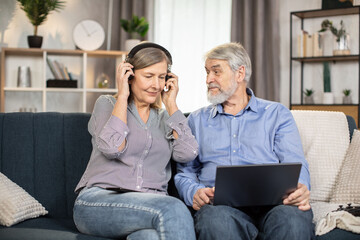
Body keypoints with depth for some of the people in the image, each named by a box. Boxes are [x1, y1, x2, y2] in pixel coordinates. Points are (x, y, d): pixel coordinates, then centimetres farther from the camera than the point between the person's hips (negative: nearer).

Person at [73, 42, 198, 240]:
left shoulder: (163, 118, 23)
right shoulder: (106, 104, 12)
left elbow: (187, 154, 2)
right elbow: (112, 147, -10)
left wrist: (171, 104, 11)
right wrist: (122, 96, 1)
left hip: (150, 206, 3)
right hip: (98, 201, -3)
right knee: (172, 209, -34)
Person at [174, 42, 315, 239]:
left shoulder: (277, 114, 18)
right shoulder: (197, 120, 24)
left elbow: (295, 164, 7)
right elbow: (185, 171, 20)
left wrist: (299, 189, -18)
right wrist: (194, 193, -5)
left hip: (270, 201, 0)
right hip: (220, 203, 0)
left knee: (294, 217, -37)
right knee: (214, 219, -39)